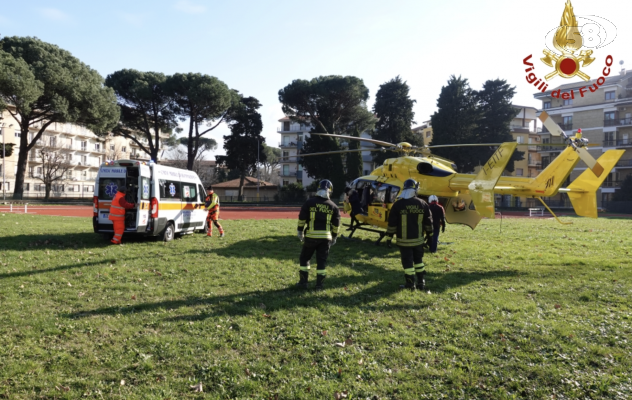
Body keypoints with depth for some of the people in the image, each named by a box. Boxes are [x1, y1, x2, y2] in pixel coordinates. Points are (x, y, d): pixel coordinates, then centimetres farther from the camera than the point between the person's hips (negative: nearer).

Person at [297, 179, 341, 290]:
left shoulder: (309, 203, -3)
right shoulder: (333, 206, 3)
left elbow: (302, 218, -3)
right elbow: (336, 224, 7)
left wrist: (300, 231, 8)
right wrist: (334, 237, 17)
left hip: (311, 236, -1)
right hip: (325, 237, 1)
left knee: (304, 258, 13)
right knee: (321, 260, 10)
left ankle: (303, 282, 13)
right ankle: (319, 284, 11)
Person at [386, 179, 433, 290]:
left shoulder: (398, 204, -11)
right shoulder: (423, 204, -1)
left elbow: (392, 222, -7)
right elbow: (428, 221, 6)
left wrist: (390, 234, 4)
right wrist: (429, 234, 18)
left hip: (404, 240, -3)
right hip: (418, 239, 3)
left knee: (407, 261, 5)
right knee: (418, 260, 18)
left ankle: (410, 284, 8)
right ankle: (421, 282, 22)